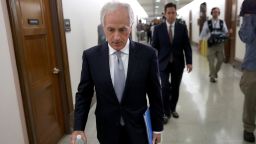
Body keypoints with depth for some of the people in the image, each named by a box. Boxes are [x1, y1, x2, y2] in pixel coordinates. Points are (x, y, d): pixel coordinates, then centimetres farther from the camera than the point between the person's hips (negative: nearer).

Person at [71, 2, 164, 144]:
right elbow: (84, 94, -2)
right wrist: (78, 127, -12)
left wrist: (157, 127, 1)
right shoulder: (91, 56, -10)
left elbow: (155, 95, -6)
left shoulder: (147, 54, -14)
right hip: (107, 130, 2)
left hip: (138, 128, -1)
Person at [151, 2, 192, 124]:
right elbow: (154, 47, 1)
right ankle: (166, 112, 10)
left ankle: (173, 109, 30)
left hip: (178, 63, 2)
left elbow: (187, 46, 2)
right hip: (163, 63, -1)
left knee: (175, 88, 10)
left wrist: (189, 62, -5)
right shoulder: (158, 28, -1)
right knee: (165, 88, -6)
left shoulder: (182, 27, 2)